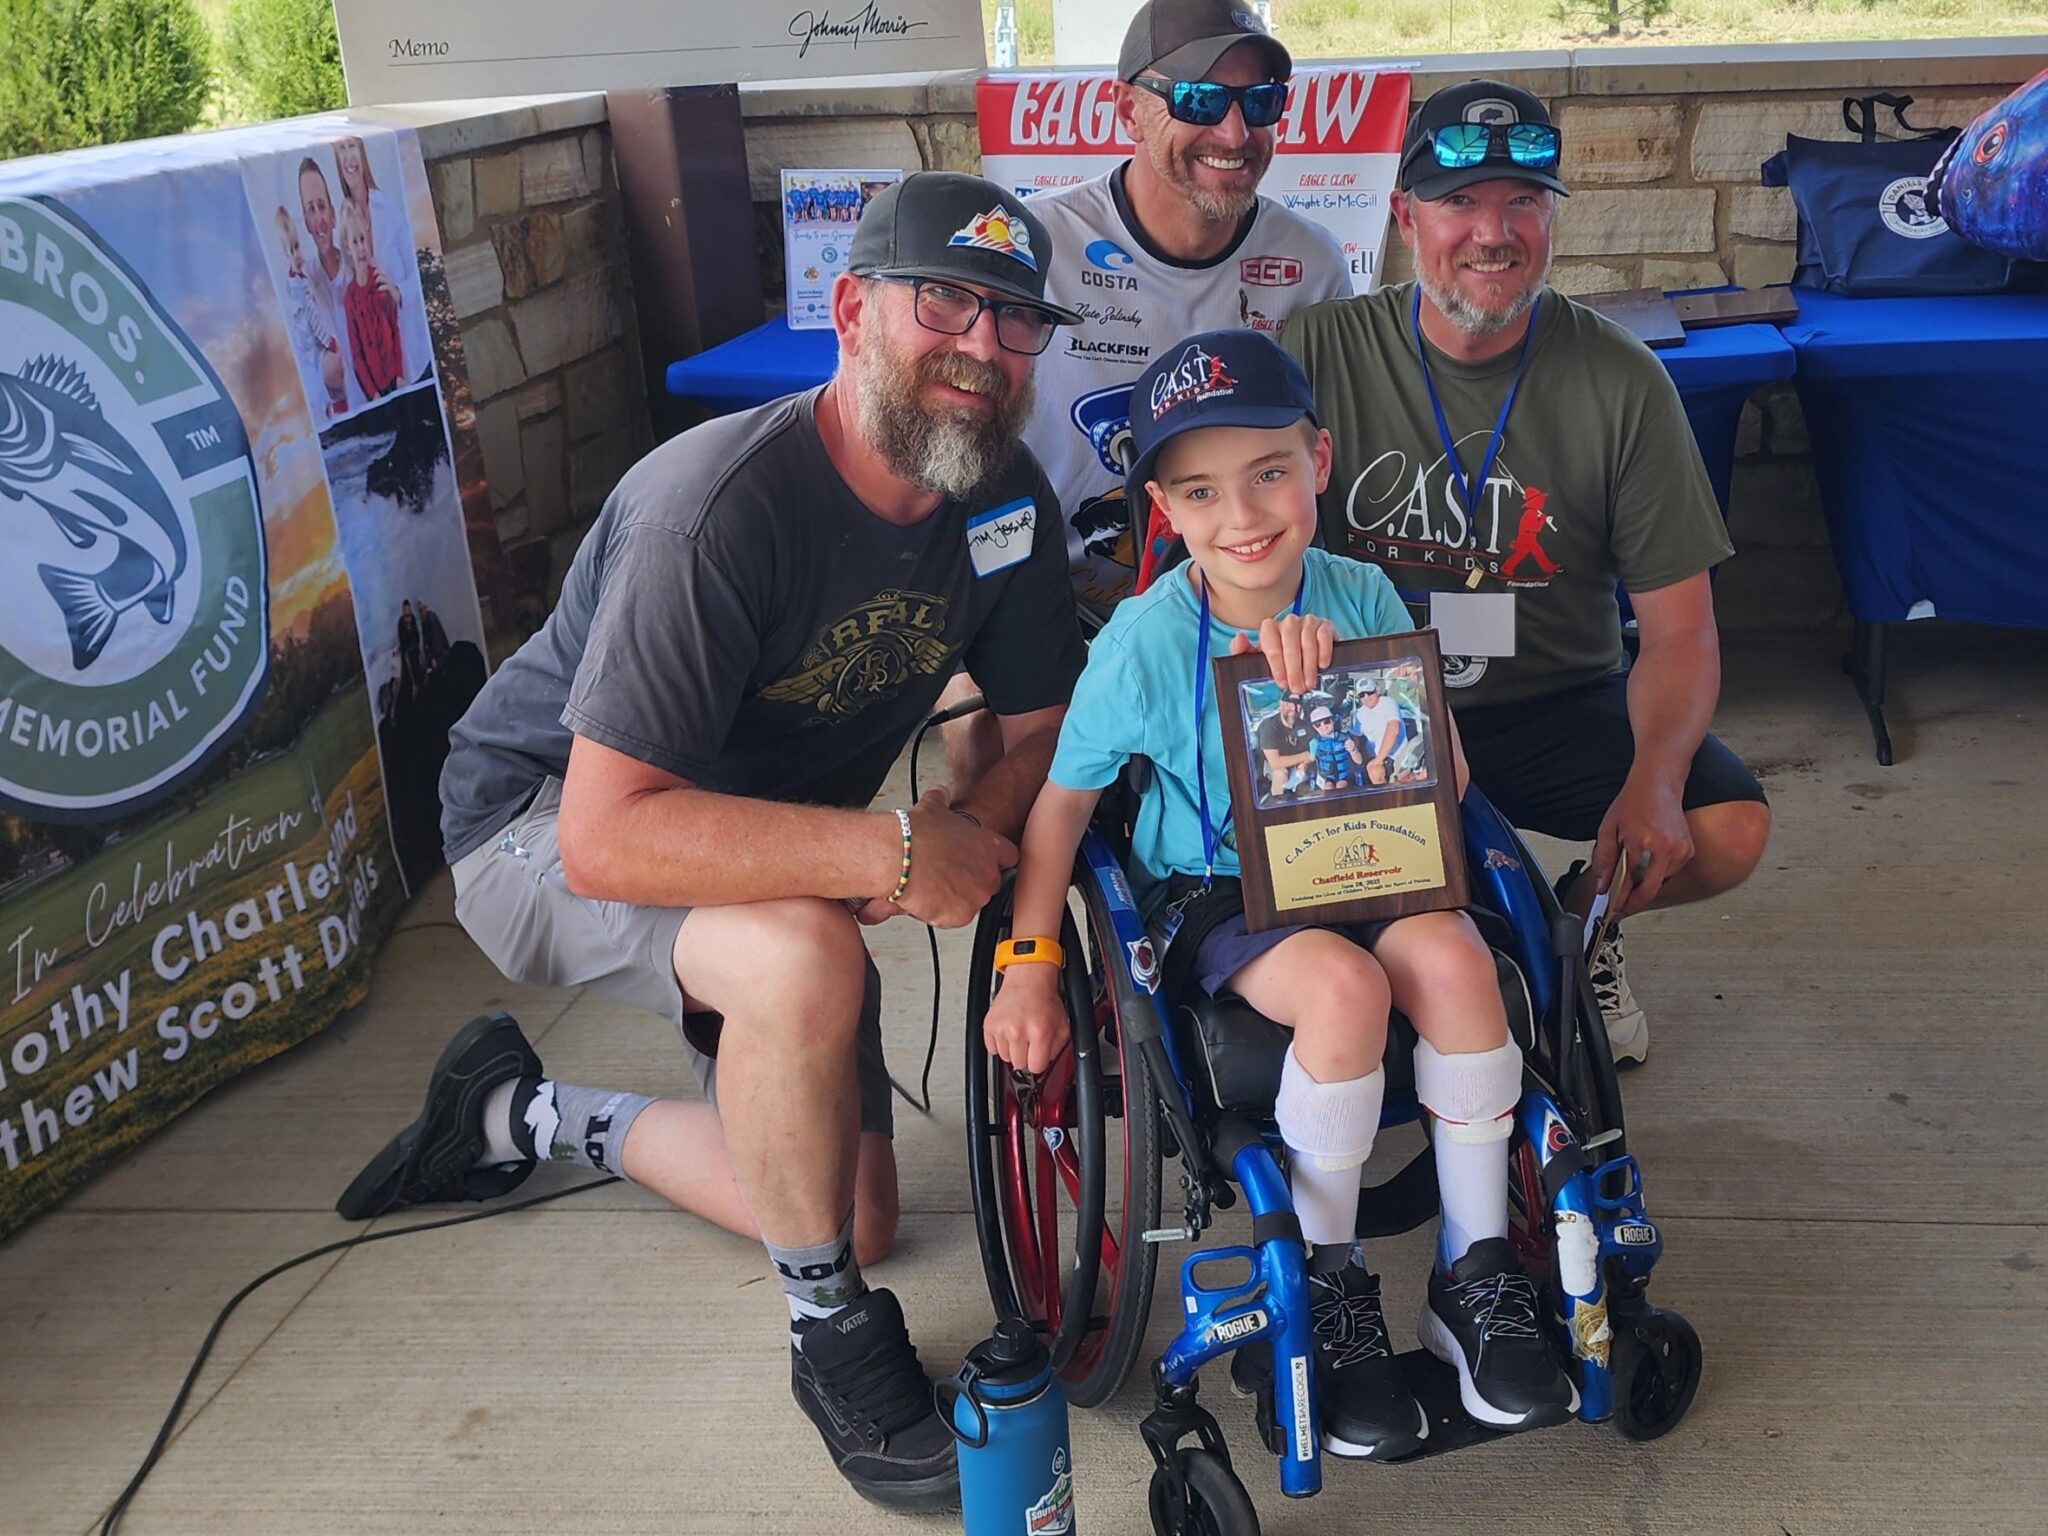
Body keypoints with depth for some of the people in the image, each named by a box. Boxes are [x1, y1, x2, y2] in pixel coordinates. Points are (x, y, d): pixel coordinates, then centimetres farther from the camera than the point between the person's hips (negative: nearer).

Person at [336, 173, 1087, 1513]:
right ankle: (835, 1342, -13)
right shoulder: (725, 506, -33)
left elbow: (1042, 725, -3)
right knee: (804, 954, -40)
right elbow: (609, 834, -38)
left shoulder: (1005, 496, -11)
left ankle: (531, 1116, 32)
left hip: (774, 839, 7)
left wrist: (973, 835, -24)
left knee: (856, 1221, 9)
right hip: (546, 822, -7)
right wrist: (892, 849, -39)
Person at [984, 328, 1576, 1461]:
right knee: (1345, 988, -33)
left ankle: (1475, 1276, -8)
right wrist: (1027, 965, -7)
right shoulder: (1146, 640, -14)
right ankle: (1328, 1287, -10)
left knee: (1454, 963, -28)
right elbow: (1063, 800, -5)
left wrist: (1339, 678, -26)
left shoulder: (1361, 598, -6)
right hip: (1214, 892, -3)